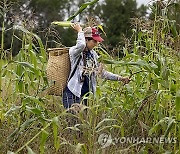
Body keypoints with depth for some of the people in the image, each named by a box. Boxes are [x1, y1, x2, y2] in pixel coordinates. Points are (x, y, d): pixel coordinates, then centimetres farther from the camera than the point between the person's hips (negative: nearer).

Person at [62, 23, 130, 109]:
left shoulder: (93, 54, 12)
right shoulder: (74, 51, -9)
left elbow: (102, 72, 18)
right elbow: (81, 45, -34)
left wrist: (119, 78, 9)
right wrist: (80, 31, -16)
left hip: (86, 93, 7)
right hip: (73, 93, -7)